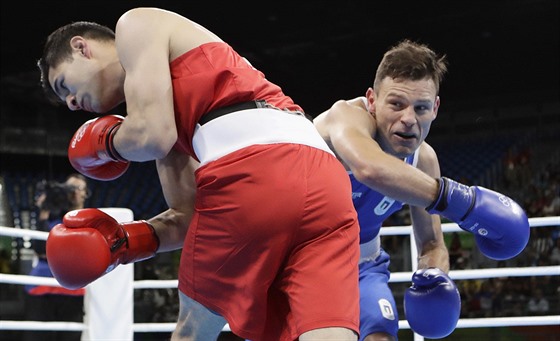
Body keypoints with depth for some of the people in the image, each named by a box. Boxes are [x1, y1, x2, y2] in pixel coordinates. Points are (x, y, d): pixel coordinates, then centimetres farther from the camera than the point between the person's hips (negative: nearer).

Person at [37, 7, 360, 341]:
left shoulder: (139, 24, 15)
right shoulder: (176, 110, 37)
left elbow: (151, 136, -1)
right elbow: (191, 213, 29)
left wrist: (105, 144, 21)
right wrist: (124, 242, 15)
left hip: (253, 169, -8)